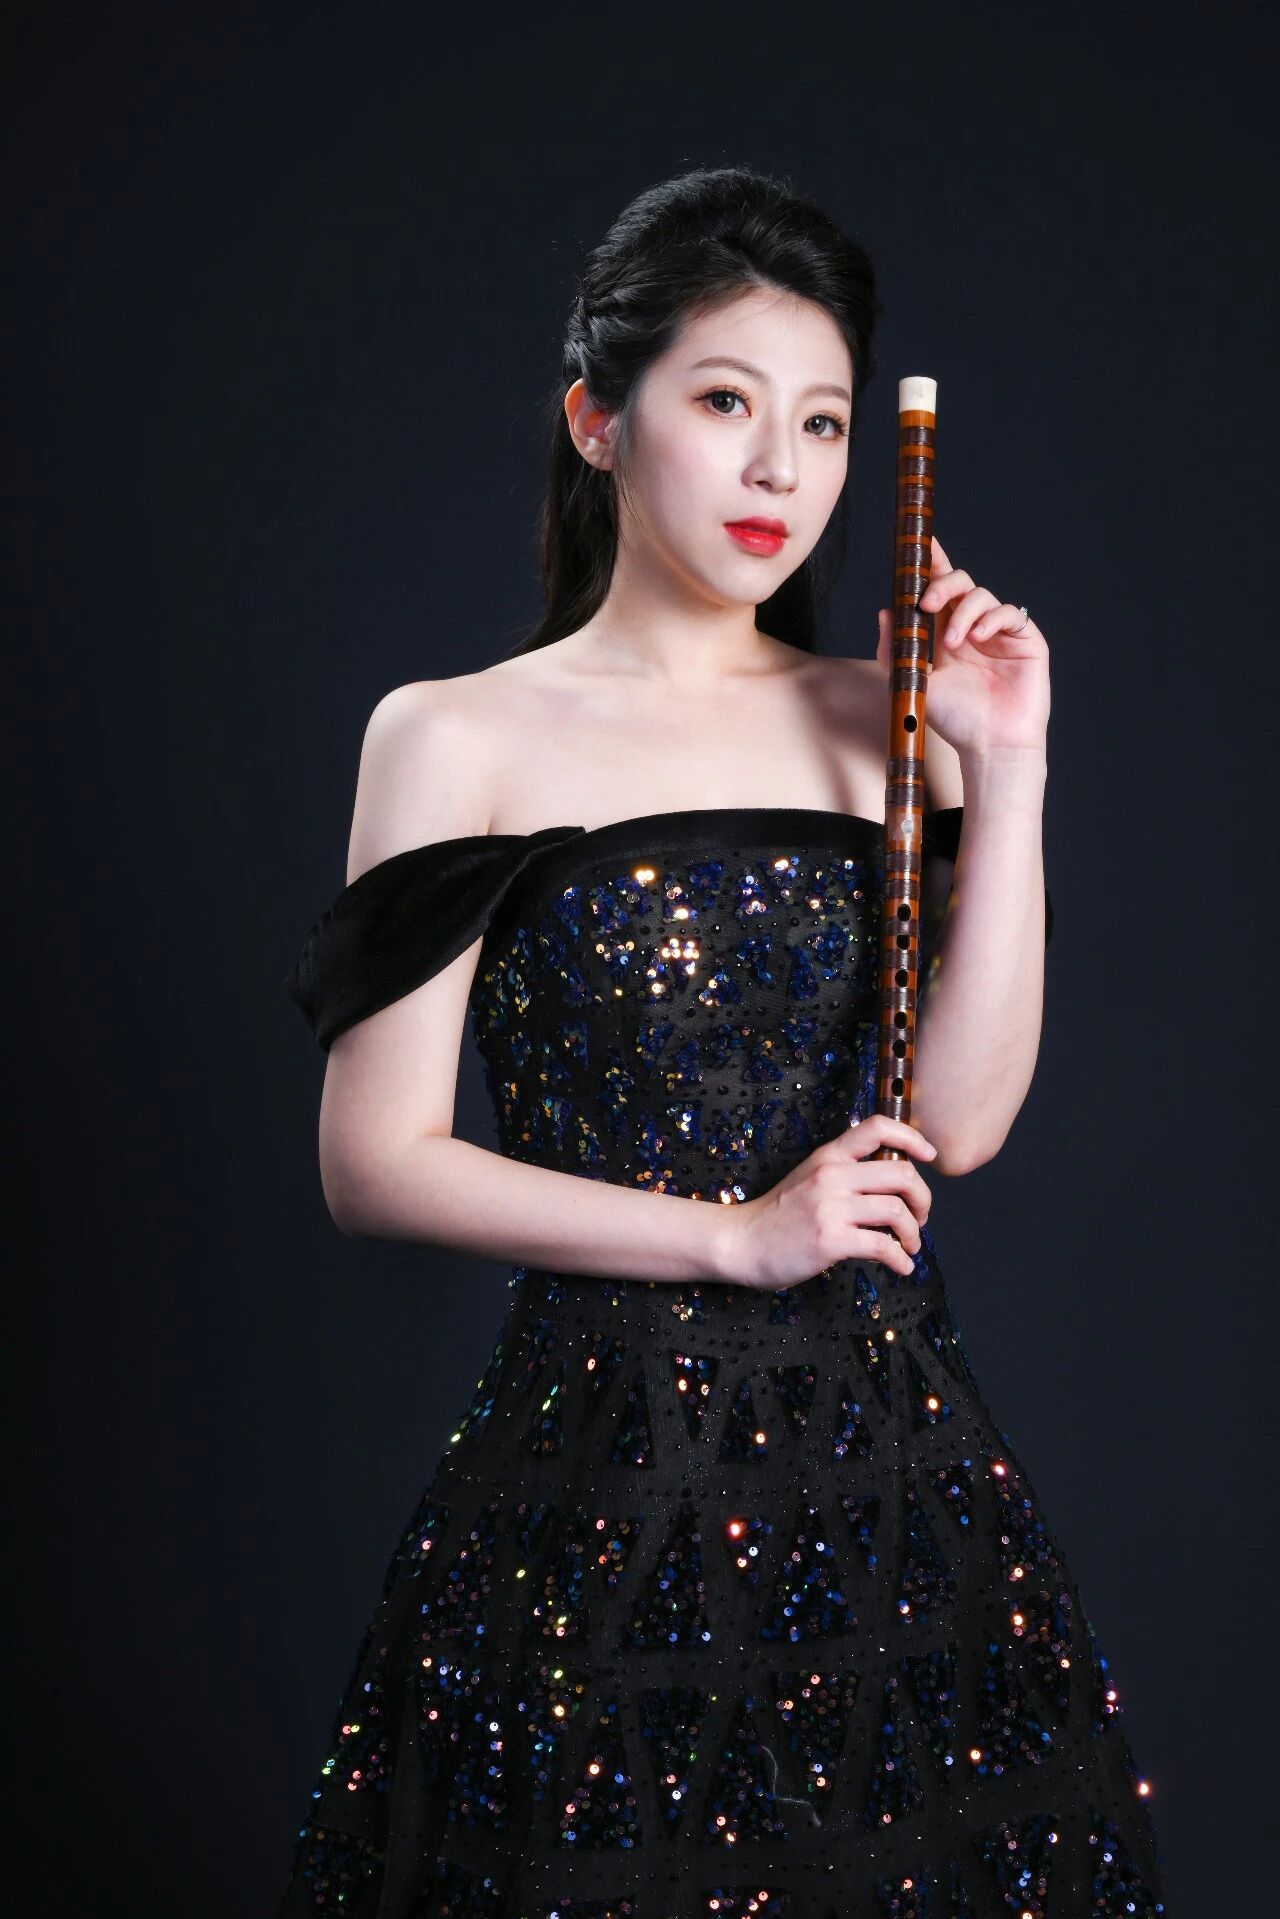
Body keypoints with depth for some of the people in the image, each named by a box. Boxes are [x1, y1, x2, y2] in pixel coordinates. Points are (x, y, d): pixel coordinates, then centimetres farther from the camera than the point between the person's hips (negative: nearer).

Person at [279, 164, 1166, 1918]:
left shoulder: (885, 720, 8)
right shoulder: (460, 739, -2)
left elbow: (963, 1116, -2)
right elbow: (376, 1164, -7)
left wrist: (1008, 771, -6)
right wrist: (737, 1237, -12)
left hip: (892, 1444, 4)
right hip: (603, 1450, -3)